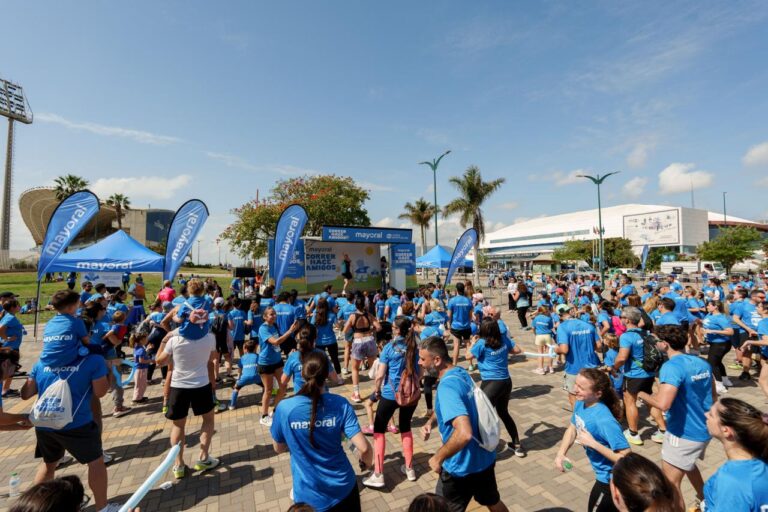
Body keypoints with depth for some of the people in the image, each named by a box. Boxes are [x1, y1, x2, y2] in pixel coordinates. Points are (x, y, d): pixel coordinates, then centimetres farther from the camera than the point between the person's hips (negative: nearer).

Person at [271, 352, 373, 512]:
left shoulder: (284, 408, -18)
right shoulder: (341, 404, -18)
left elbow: (279, 448, -2)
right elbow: (364, 448, -19)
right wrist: (366, 463, 3)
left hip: (309, 495, 0)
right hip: (343, 489, 1)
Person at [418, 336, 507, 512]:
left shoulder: (447, 387, -31)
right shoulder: (461, 372, -2)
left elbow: (464, 433, -40)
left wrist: (438, 458, -27)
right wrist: (430, 421, 2)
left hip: (462, 467, -8)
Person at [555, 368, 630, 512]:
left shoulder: (604, 420, -37)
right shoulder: (580, 403, -12)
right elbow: (572, 428, 3)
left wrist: (592, 443, -33)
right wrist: (561, 454, -7)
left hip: (611, 478, -8)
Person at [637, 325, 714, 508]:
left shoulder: (672, 367, -26)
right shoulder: (702, 363, 1)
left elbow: (663, 404, -36)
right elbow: (713, 395, 16)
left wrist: (642, 394, -17)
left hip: (683, 434, -9)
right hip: (704, 430, 9)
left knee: (670, 483, 4)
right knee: (688, 464, 35)